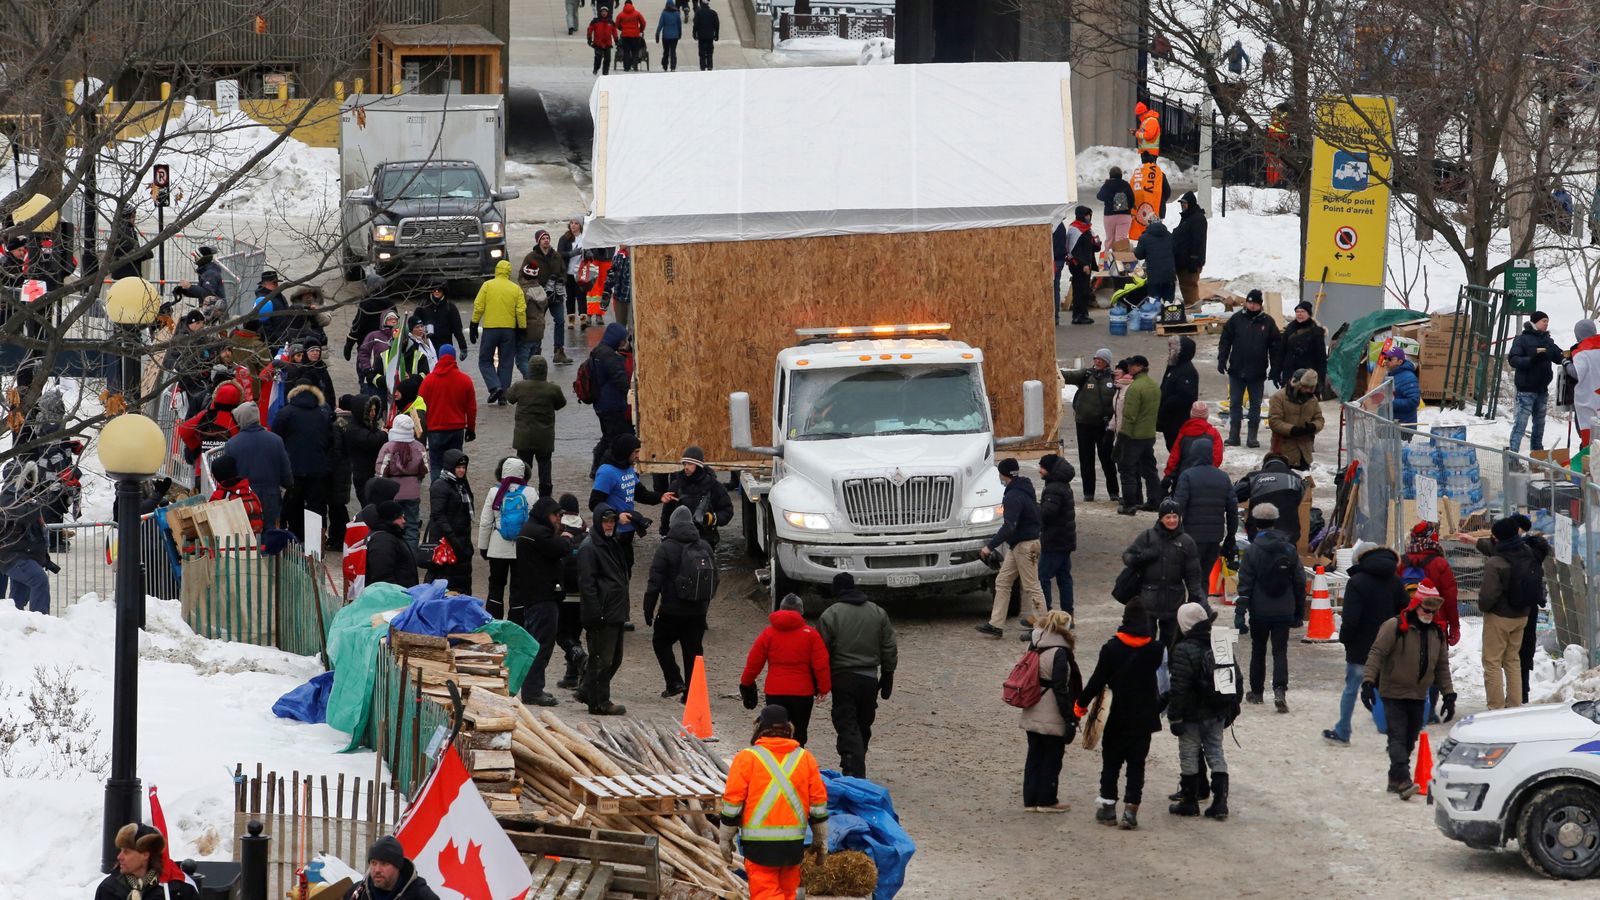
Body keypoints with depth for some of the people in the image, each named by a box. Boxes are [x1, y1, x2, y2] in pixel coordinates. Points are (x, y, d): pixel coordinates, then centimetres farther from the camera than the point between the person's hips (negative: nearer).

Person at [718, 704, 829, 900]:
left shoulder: (747, 758, -6)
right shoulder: (805, 758, 6)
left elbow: (732, 804, -4)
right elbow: (818, 805, 10)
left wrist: (725, 839, 8)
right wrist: (821, 842, 20)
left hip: (759, 844, -4)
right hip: (794, 843, 4)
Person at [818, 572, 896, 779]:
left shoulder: (830, 615, -8)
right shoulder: (878, 613, 7)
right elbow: (890, 649, 10)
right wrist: (887, 677, 18)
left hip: (843, 678, -4)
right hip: (870, 678, 4)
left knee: (847, 727, -7)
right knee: (863, 728, 16)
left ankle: (854, 772, -22)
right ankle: (858, 771, 24)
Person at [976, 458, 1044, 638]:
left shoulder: (1013, 496, -21)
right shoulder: (1025, 490, 11)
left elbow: (1009, 526, -28)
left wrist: (990, 546, -27)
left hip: (1025, 545, -10)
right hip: (1017, 545, 10)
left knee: (1031, 586, -4)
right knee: (1002, 582, 11)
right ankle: (996, 624, 13)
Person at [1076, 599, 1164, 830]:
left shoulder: (1111, 648, -11)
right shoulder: (1154, 649, -4)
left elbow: (1098, 680, -9)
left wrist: (1081, 703, 3)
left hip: (1116, 717, -1)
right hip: (1143, 718, 1)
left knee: (1111, 762, 11)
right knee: (1136, 764, 5)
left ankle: (1107, 806, 11)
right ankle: (1130, 809, -1)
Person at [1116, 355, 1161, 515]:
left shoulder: (1135, 387, -20)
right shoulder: (1155, 387, 8)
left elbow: (1130, 415, -22)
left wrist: (1123, 434, -16)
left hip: (1134, 436, -8)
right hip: (1150, 434, 8)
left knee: (1128, 470, -1)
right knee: (1149, 469, 17)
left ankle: (1129, 505, -1)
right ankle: (1154, 501, 20)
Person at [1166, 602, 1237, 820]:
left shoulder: (1184, 651, -18)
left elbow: (1179, 689, -20)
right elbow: (1236, 681, 11)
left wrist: (1174, 717, -13)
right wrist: (1231, 710, 21)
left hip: (1192, 715, -6)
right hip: (1217, 715, 6)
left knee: (1189, 757, 6)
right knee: (1216, 754, 11)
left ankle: (1189, 802, 14)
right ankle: (1220, 803, 5)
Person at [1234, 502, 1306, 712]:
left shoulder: (1253, 551, -9)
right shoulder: (1290, 550, 1)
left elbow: (1245, 584, -10)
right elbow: (1300, 582, 5)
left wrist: (1240, 613, -9)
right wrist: (1299, 612, 13)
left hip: (1260, 611, -2)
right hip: (1284, 612, 2)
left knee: (1258, 651, 14)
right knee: (1280, 651, 1)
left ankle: (1256, 691, 24)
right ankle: (1280, 690, -18)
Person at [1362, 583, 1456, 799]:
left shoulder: (1437, 633, 8)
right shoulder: (1394, 627, -12)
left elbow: (1442, 667, 15)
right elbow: (1377, 654, -14)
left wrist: (1449, 695, 10)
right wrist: (1368, 682, -23)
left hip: (1419, 696, 6)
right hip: (1393, 694, -6)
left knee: (1409, 739, 9)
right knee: (1398, 736, -14)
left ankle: (1395, 780, 19)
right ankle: (1403, 780, -23)